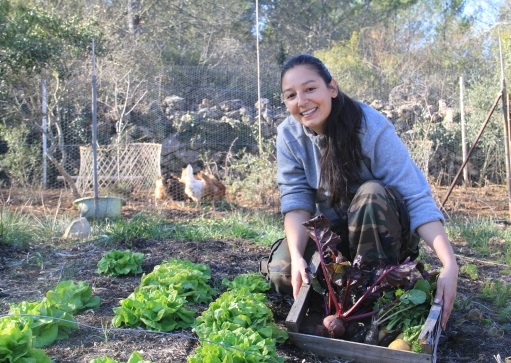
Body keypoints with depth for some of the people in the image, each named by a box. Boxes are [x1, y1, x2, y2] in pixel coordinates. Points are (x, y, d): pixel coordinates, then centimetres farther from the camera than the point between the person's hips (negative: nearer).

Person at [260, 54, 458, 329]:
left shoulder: (372, 127, -26)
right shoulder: (289, 135, -13)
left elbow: (416, 198, -29)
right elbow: (295, 199, -17)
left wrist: (450, 266, -40)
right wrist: (297, 256, -36)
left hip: (383, 232, -3)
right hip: (331, 232, 3)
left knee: (372, 193, -35)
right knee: (282, 273, -22)